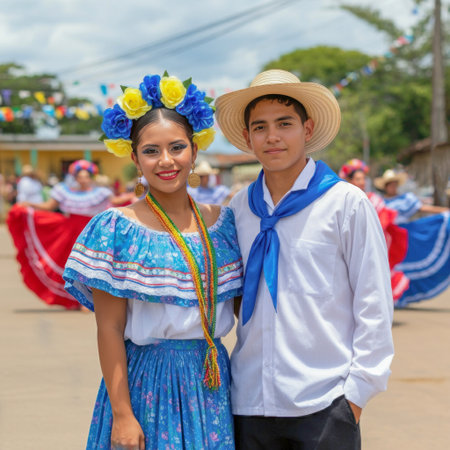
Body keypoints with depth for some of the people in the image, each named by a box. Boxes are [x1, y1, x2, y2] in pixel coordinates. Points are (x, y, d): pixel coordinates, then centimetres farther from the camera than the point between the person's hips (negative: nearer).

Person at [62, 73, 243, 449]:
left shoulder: (222, 222, 5)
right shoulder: (118, 229, -7)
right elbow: (110, 328, -9)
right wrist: (121, 414, -12)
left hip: (214, 380, 4)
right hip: (147, 384, -4)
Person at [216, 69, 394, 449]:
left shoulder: (346, 203, -3)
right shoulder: (239, 209, 7)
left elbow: (374, 306, -3)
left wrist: (357, 392, -6)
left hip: (324, 407, -3)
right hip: (250, 403, 3)